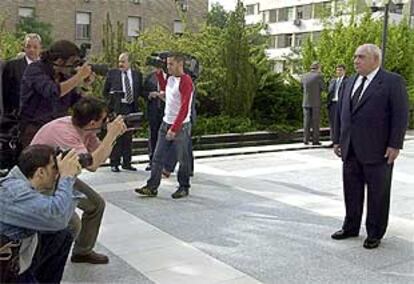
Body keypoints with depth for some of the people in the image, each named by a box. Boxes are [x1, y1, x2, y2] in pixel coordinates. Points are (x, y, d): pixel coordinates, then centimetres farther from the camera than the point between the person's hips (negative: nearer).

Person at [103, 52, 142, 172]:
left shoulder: (137, 75, 8)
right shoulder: (112, 73, 2)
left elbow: (140, 91, 14)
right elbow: (105, 91, 8)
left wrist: (134, 100, 1)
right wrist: (111, 101, 0)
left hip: (131, 108, 3)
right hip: (117, 109, -2)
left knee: (128, 137, 8)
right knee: (116, 137, -1)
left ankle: (127, 163, 17)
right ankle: (114, 163, 7)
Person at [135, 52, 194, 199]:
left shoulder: (186, 81, -14)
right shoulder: (170, 78, 10)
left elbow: (184, 108, -19)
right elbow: (164, 90, 32)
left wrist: (174, 129, -21)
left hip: (181, 126, -8)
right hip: (166, 124, 8)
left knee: (183, 159, 4)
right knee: (157, 157, 5)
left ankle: (184, 187, 18)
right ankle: (152, 187, 10)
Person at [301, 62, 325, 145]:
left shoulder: (304, 76, 6)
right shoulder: (318, 76, -7)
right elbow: (323, 88, 2)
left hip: (306, 102, 4)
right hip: (316, 102, -4)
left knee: (307, 121, 7)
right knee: (315, 122, 1)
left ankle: (306, 139, 6)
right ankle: (315, 140, 1)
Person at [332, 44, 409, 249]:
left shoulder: (393, 82, -5)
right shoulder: (351, 82, 14)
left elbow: (401, 115, -10)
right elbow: (341, 113, 16)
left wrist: (395, 145, -15)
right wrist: (338, 140, 12)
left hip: (377, 151, -6)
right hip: (351, 150, 6)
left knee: (377, 193, 6)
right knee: (351, 191, 13)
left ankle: (375, 234, 18)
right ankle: (351, 228, 27)